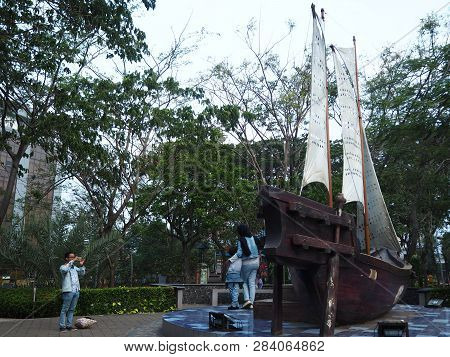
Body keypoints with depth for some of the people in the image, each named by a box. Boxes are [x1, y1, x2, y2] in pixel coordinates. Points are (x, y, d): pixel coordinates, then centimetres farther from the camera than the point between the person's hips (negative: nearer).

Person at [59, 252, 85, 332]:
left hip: (76, 291, 6)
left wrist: (82, 265, 1)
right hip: (68, 291, -6)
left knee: (71, 309, 10)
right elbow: (64, 269, -25)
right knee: (65, 309, -1)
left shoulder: (75, 267, 16)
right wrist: (73, 261, -24)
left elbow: (82, 273, 16)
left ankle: (69, 325, 16)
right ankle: (62, 326, 5)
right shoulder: (63, 267, -2)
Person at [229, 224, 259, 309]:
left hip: (246, 263, -5)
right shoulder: (252, 238, 4)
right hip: (255, 262, 5)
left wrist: (230, 260, -16)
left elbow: (239, 253, -19)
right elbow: (255, 250, 11)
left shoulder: (241, 240, -13)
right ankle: (251, 303, 1)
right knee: (252, 283, 5)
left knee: (244, 282, 11)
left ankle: (247, 300, -6)